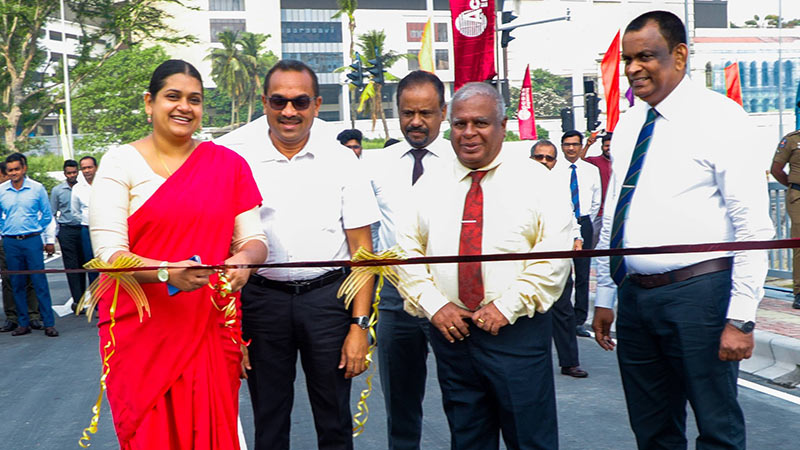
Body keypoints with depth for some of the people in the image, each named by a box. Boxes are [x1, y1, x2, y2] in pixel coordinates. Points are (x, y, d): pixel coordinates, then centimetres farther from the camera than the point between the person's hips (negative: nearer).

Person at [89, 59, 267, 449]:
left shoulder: (228, 165, 6)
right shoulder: (121, 162, -2)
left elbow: (253, 239, 6)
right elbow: (109, 253, -8)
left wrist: (244, 259, -17)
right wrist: (167, 272, -25)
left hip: (211, 329, 2)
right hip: (142, 332, -2)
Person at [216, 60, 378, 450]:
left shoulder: (341, 160, -2)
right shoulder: (235, 155, -2)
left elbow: (362, 247, -1)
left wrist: (359, 325, -7)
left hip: (328, 295, 0)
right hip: (261, 296, 1)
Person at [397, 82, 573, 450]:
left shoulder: (536, 180, -1)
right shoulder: (431, 185, 9)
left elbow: (554, 254, -9)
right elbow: (407, 251, 8)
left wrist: (508, 306, -15)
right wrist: (433, 304, -5)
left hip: (517, 332, -3)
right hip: (451, 332, 3)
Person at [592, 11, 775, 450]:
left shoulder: (720, 118, -7)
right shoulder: (628, 125, 12)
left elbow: (755, 227, -11)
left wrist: (741, 318, -16)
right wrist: (604, 297, 15)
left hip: (698, 294, -6)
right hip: (634, 294, 6)